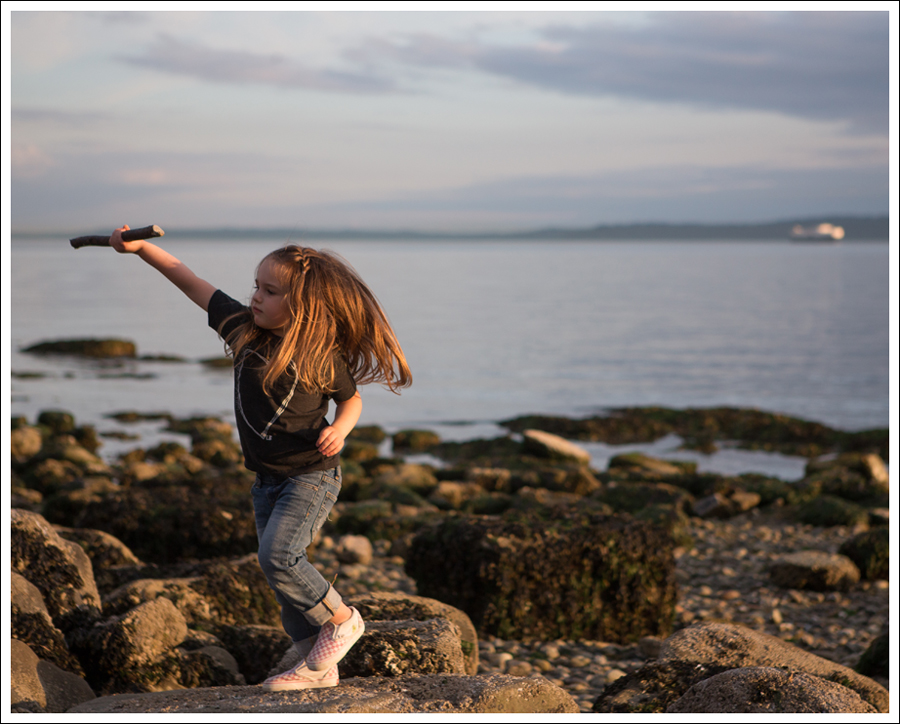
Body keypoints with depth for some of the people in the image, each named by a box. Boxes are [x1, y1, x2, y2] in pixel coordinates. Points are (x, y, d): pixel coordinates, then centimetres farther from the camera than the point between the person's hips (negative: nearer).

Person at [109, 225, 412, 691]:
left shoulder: (323, 357, -16)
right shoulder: (243, 327, -4)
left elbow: (351, 399, 2)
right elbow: (193, 284, -1)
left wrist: (340, 429, -18)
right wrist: (141, 248, -6)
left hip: (311, 475, -6)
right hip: (267, 478, 6)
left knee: (278, 555, -22)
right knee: (281, 565, 7)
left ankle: (341, 619, 0)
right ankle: (316, 666, 15)